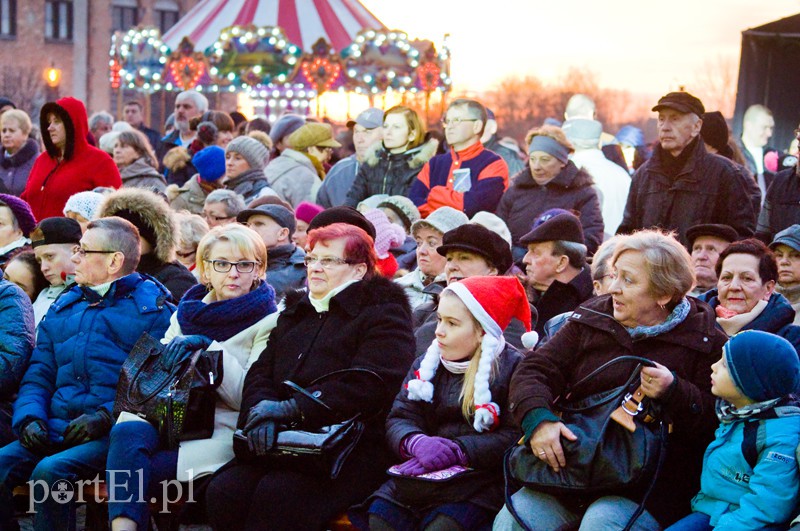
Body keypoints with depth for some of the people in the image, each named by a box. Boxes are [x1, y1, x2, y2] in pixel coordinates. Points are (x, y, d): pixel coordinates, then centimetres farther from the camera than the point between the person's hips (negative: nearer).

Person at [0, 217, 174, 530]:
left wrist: (106, 416, -18)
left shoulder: (153, 308, 3)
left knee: (50, 471, -32)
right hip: (57, 429, 6)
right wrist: (30, 417, -1)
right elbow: (38, 375, 19)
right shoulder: (63, 308, 24)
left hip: (112, 432, -6)